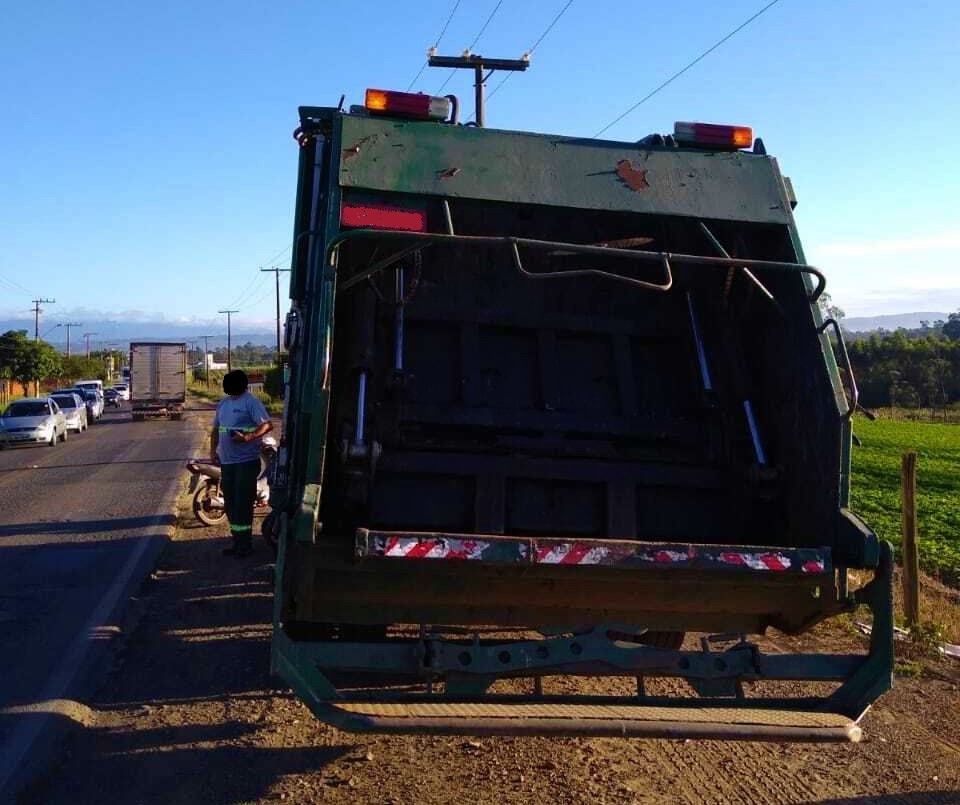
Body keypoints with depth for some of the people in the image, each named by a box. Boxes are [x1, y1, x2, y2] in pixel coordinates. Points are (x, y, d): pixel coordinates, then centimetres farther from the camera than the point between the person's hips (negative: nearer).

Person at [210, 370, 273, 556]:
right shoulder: (223, 403, 15)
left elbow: (267, 425, -16)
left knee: (243, 503, -5)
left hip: (246, 462, -8)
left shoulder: (251, 402, -9)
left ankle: (245, 543, 4)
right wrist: (213, 450, 12)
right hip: (226, 462, 8)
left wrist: (247, 437, -26)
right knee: (230, 503, 12)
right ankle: (237, 541, 23)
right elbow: (216, 429, 24)